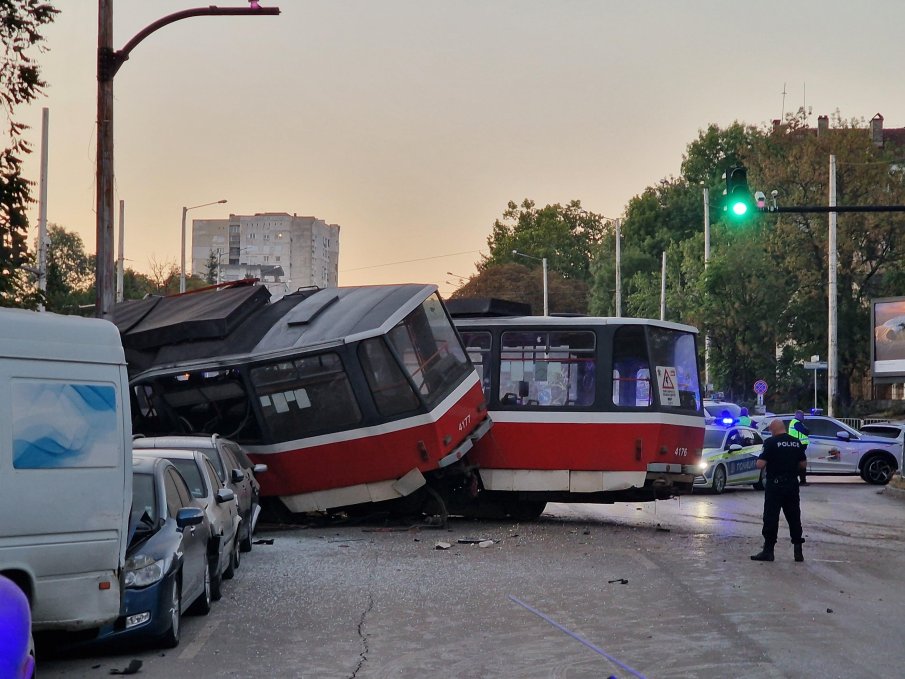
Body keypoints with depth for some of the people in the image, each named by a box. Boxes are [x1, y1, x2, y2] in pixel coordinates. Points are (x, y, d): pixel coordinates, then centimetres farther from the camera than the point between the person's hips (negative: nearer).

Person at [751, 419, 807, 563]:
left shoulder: (771, 442, -12)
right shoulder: (796, 442, 5)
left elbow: (761, 464, -16)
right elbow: (803, 464, 11)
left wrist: (759, 461, 5)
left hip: (775, 485, -5)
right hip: (792, 485, 5)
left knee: (771, 518, -1)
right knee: (794, 517, 11)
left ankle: (768, 550, 0)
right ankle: (798, 551, 12)